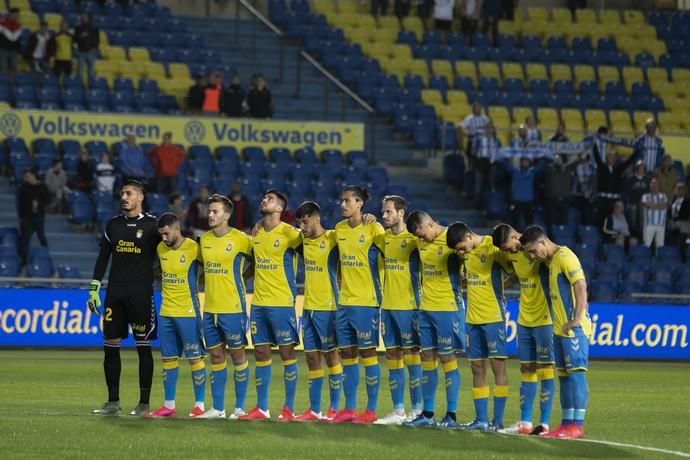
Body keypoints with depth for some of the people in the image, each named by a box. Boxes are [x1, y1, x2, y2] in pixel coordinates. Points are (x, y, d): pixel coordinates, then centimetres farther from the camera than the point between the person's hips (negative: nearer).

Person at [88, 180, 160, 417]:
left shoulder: (152, 225, -2)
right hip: (115, 294, 4)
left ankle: (144, 403, 3)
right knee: (110, 346, 2)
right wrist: (94, 289, 9)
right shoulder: (114, 225, 11)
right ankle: (113, 402, 9)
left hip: (141, 295, -4)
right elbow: (103, 258, 14)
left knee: (143, 347, -1)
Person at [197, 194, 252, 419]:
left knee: (237, 354, 1)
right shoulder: (204, 240, 9)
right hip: (210, 307, 6)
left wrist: (237, 273, -2)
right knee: (216, 356, 9)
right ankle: (217, 408, 14)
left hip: (233, 308, -6)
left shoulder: (240, 239, -9)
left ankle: (240, 407, 7)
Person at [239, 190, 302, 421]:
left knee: (287, 352, -2)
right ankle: (261, 408, 12)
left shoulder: (289, 234, -8)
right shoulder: (256, 232, 11)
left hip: (282, 302, -6)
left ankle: (289, 409, 2)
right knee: (261, 353, 7)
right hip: (258, 302, 6)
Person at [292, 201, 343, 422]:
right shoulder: (304, 239, 10)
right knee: (312, 357, 8)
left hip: (327, 307, -7)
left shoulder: (332, 238, -9)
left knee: (331, 355, -1)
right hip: (308, 308, 7)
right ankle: (314, 410, 12)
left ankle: (334, 408, 4)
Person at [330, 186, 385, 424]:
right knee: (347, 355, 8)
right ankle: (349, 408, 14)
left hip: (366, 302, -7)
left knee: (367, 353, -3)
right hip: (344, 302, 7)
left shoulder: (373, 229, -9)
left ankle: (371, 410, 1)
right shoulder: (339, 229, 11)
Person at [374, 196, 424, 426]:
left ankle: (417, 410, 0)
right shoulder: (384, 237, 10)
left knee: (412, 355, -3)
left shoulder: (412, 239, -7)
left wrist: (417, 306, -10)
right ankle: (398, 410, 12)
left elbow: (417, 275, -7)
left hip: (407, 307, -6)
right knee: (393, 358, 7)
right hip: (388, 306, 6)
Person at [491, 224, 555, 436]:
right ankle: (525, 423, 13)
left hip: (543, 320, -8)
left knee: (544, 370, -5)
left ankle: (544, 424, -3)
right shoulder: (512, 254, 6)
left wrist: (553, 314, -19)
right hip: (524, 320, 8)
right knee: (527, 370, 9)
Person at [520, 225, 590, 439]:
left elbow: (581, 286, -21)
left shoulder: (564, 257, -13)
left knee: (576, 372, -9)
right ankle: (567, 423, 13)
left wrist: (577, 319, -23)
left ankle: (577, 426, -11)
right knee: (564, 374, 10)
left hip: (574, 329, -10)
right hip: (560, 328, 10)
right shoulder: (551, 261, 16)